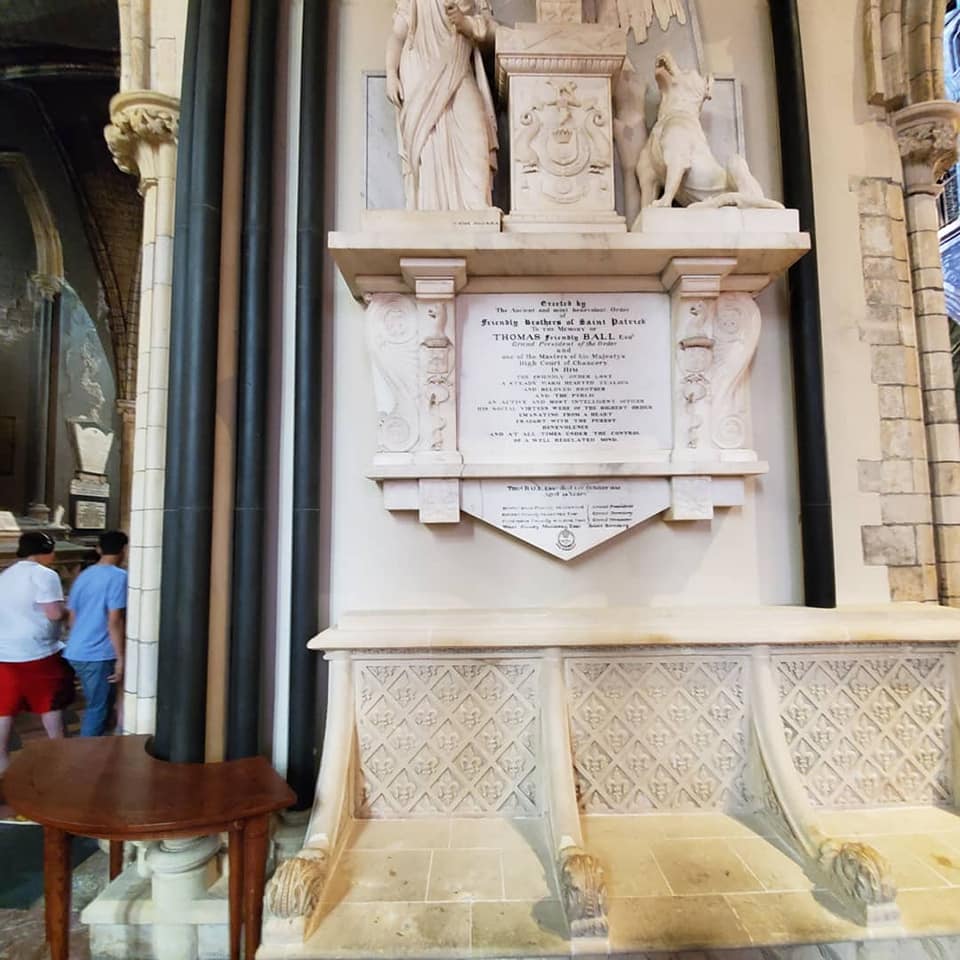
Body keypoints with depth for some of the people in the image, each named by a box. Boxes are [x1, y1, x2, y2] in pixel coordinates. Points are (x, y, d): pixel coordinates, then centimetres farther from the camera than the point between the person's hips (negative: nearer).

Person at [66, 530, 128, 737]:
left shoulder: (84, 575, 11)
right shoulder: (118, 576, -14)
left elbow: (72, 617, 16)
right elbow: (114, 621, -19)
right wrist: (121, 658, -15)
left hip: (75, 653, 8)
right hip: (99, 655, -8)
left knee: (97, 705, 21)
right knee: (98, 709, 4)